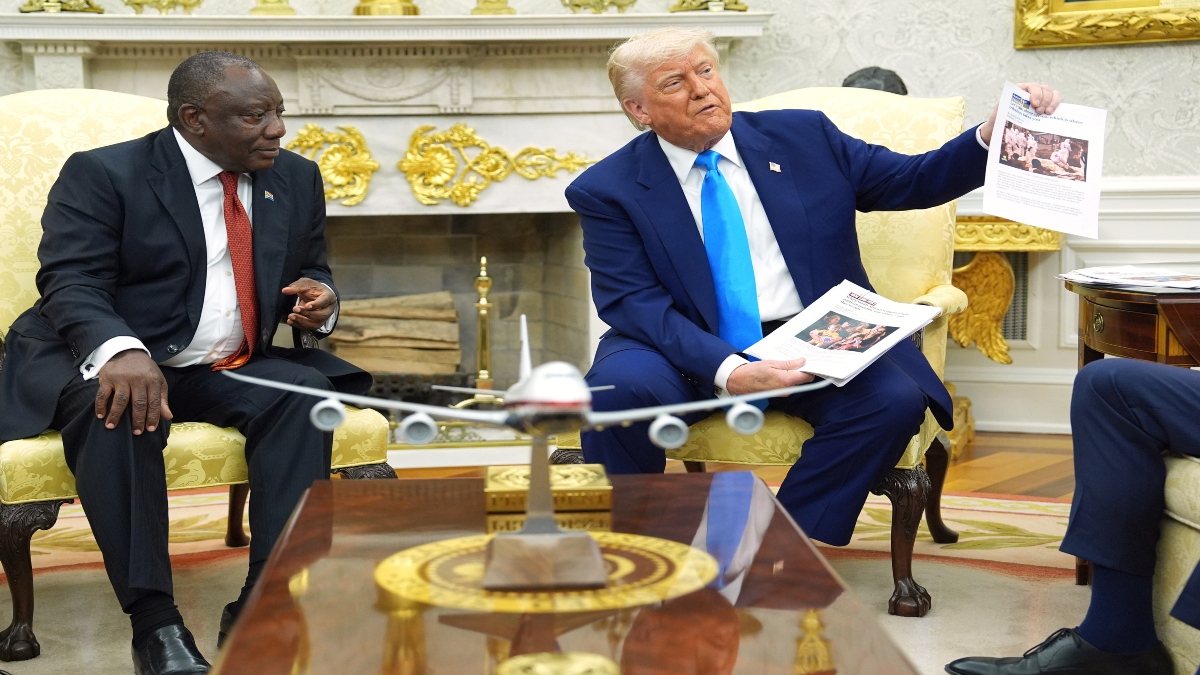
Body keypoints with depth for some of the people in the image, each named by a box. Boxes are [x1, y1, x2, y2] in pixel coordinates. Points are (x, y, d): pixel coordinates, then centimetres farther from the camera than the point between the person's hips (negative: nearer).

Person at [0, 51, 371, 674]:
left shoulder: (297, 179, 10)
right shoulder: (102, 174, -6)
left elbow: (313, 273, 21)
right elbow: (71, 283, -16)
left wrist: (320, 301, -5)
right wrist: (119, 350, -38)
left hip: (234, 371, 4)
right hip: (111, 364, -4)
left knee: (302, 391, -25)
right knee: (116, 407, -36)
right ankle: (153, 621, -30)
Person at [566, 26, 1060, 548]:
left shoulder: (803, 136, 9)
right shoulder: (607, 190, 0)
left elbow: (915, 181, 11)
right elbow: (634, 303, -11)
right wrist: (728, 371, -27)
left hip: (814, 344, 2)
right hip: (692, 353, -2)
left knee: (894, 399, -26)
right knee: (621, 387, -33)